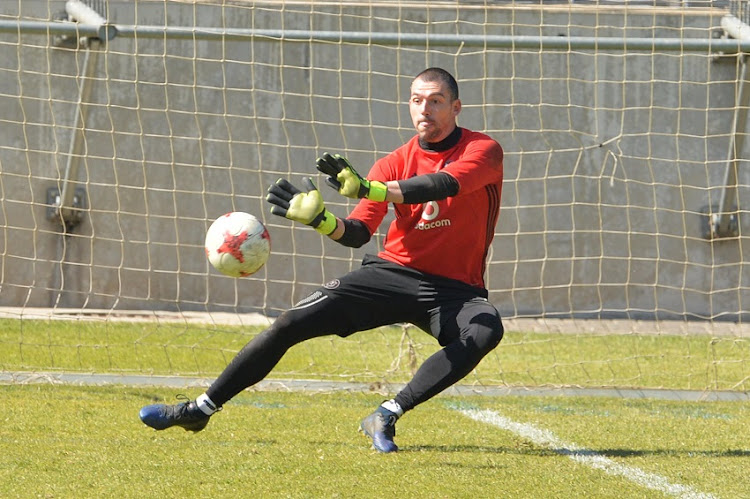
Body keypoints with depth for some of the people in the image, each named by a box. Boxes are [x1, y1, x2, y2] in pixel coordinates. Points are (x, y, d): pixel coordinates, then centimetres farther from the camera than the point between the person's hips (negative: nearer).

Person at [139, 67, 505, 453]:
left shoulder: (483, 150, -8)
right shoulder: (397, 161, 4)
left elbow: (444, 184, -29)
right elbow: (358, 233, -2)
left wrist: (366, 189, -41)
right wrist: (321, 219, -25)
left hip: (454, 289, -3)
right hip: (393, 274, 3)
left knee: (486, 331, -36)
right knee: (291, 324, -8)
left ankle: (386, 416, -34)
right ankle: (199, 410, 5)